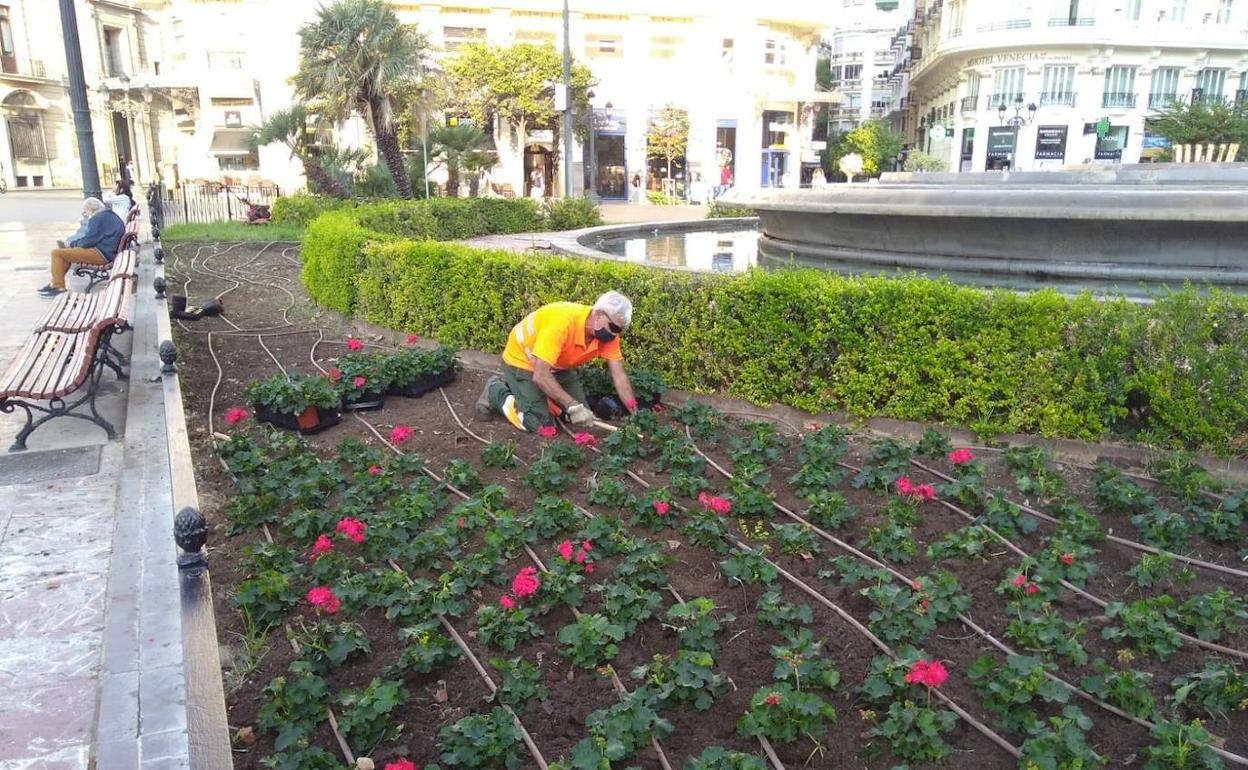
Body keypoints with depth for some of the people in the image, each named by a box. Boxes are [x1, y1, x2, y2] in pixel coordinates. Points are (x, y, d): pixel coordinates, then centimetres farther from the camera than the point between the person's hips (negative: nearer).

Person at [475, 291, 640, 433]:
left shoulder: (608, 333, -18)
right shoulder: (563, 321, -39)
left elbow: (619, 376, -14)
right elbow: (540, 375, -40)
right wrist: (572, 406, -43)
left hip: (558, 366, 7)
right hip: (522, 360, -7)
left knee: (582, 415, 4)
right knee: (541, 425, -17)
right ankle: (496, 392, 5)